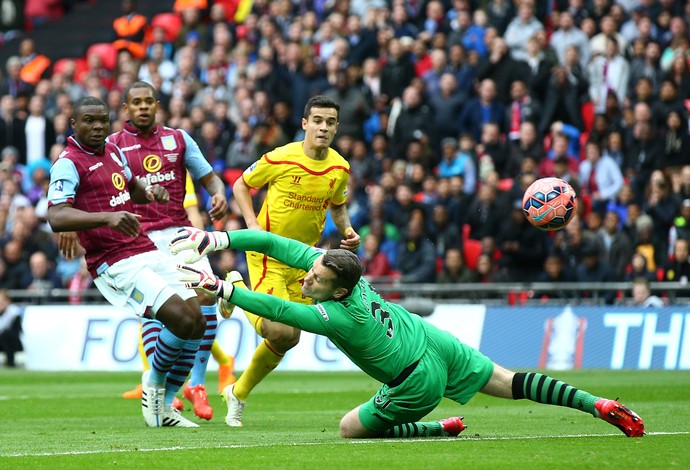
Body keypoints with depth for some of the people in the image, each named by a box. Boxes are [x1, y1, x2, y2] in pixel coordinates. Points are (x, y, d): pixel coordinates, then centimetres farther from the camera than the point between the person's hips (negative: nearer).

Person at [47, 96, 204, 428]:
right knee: (181, 318, -22)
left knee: (197, 321, 2)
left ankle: (163, 407, 14)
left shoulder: (112, 150, 16)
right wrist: (107, 217, -36)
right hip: (115, 265, -9)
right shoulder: (68, 164, -9)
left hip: (147, 252, 9)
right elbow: (56, 218, -24)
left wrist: (149, 191, 11)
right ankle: (154, 383, 6)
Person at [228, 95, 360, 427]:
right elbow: (241, 185, -2)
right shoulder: (280, 159, -15)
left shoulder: (340, 169, 0)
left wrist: (347, 231, -2)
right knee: (280, 331, -20)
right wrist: (252, 225, -15)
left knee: (289, 338, 6)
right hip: (268, 253, -6)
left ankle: (239, 394, 27)